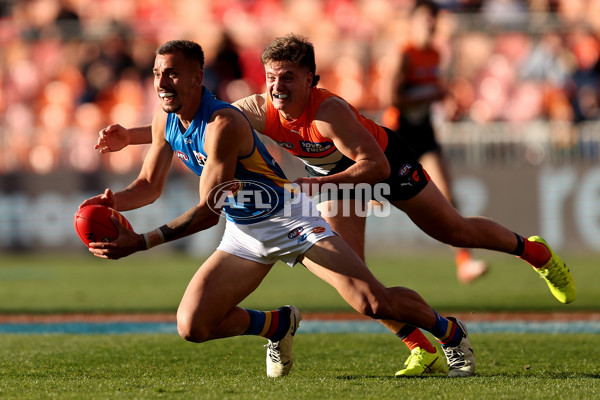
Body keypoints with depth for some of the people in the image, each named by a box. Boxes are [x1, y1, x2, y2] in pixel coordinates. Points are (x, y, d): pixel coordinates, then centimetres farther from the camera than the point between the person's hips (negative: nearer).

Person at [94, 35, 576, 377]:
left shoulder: (328, 111, -42)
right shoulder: (258, 111, -27)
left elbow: (376, 166, -42)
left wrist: (315, 186, -48)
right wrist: (129, 136, -29)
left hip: (385, 160, -5)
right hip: (334, 173, 5)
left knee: (454, 231, 8)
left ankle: (533, 250, 36)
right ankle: (422, 349, 1)